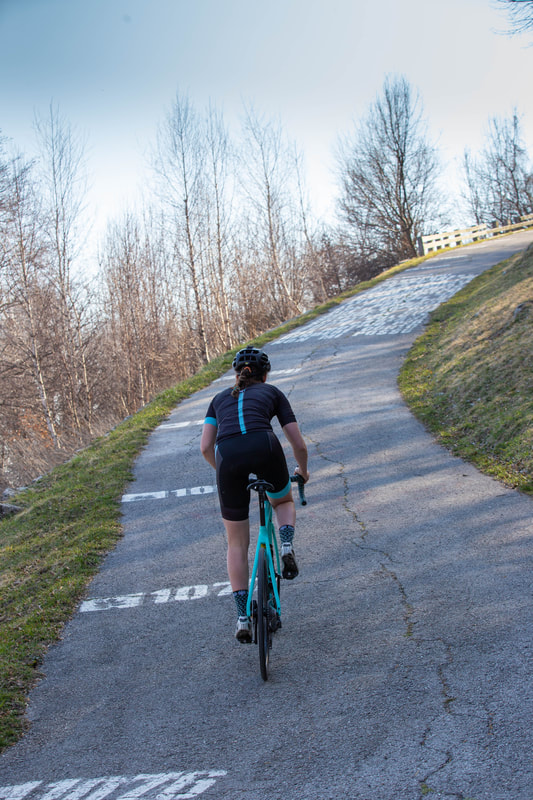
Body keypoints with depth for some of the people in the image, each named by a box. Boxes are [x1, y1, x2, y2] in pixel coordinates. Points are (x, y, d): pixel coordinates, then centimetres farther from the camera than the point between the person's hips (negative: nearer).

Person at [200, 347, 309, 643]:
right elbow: (299, 444, 22)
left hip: (227, 455, 2)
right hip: (265, 447, -1)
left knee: (237, 545, 16)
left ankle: (243, 618, 14)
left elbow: (206, 447, 21)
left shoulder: (220, 398, 31)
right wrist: (303, 471, 42)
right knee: (284, 501, 35)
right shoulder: (273, 392, 26)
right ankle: (287, 547, 7)